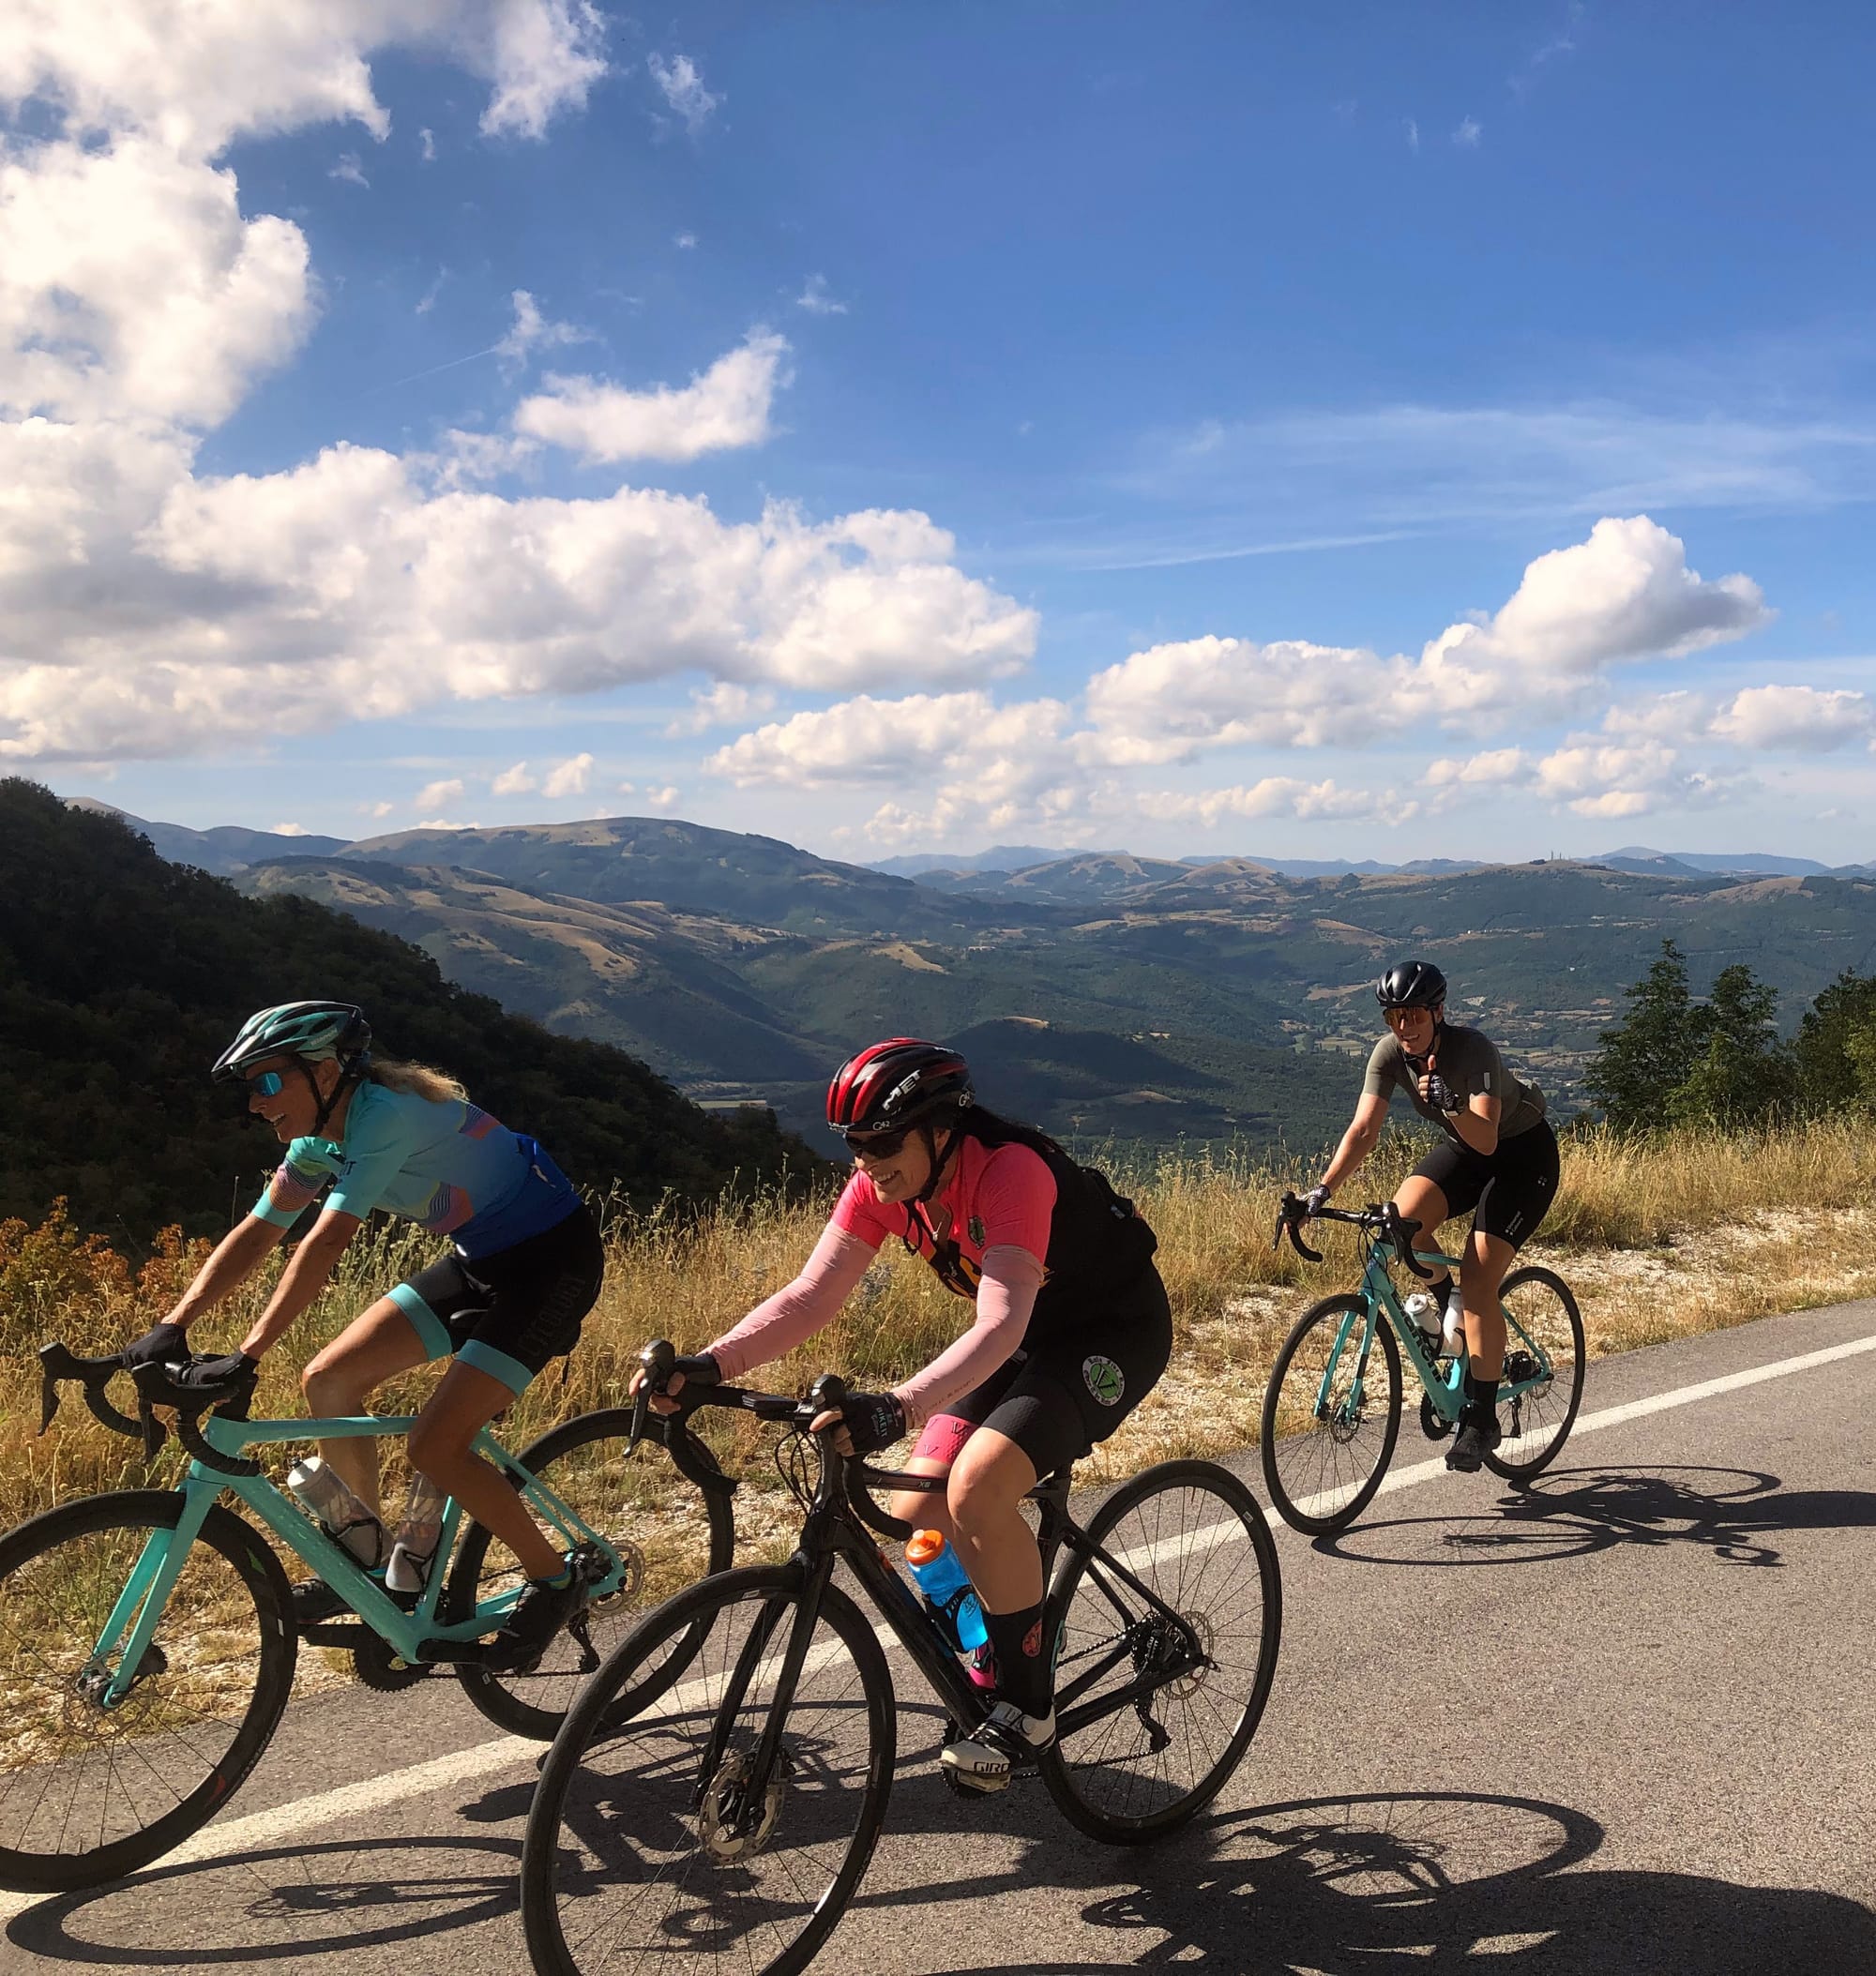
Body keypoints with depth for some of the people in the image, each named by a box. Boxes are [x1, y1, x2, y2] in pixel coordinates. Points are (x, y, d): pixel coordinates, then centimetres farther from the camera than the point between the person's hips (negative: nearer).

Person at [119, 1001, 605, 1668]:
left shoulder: (385, 1114, -26)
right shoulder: (322, 1136, 1)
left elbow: (324, 1245, -33)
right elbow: (254, 1236, 3)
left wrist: (245, 1357, -35)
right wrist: (171, 1328, -8)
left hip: (552, 1261, -9)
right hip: (479, 1258, 9)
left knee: (435, 1445, -15)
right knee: (327, 1381, 2)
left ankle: (555, 1580, 5)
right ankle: (371, 1560, 20)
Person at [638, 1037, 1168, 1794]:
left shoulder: (1009, 1171, -33)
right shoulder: (881, 1186, -12)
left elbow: (1003, 1323, -43)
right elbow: (810, 1297, -16)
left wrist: (898, 1407, -58)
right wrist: (707, 1364, -31)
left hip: (1114, 1331, -7)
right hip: (1026, 1335, 8)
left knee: (977, 1487, -27)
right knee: (915, 1512, -3)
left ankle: (1028, 1703, -7)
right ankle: (1007, 1638, 26)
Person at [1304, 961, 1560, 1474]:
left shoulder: (1472, 1049, -30)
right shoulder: (1389, 1053, -16)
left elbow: (1487, 1140, -37)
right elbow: (1364, 1130, -22)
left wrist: (1449, 1103, -55)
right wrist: (1324, 1189, -34)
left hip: (1523, 1152, -5)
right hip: (1462, 1149, 5)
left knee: (1478, 1280, -17)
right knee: (1402, 1221, -23)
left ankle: (1481, 1419, -6)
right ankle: (1445, 1308, 7)